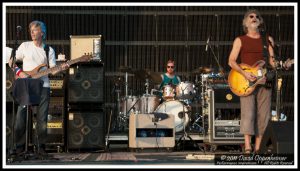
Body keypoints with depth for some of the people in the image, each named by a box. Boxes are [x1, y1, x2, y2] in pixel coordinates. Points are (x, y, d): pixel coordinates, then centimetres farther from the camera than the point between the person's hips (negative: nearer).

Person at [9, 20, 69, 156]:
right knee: (21, 116, -6)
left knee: (42, 118, -1)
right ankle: (19, 146, 3)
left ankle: (41, 146, 9)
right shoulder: (25, 46, 7)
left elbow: (53, 70, 5)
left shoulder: (49, 50, 10)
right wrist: (19, 72, -6)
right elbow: (12, 62, 9)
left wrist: (61, 68, -14)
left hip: (43, 86, 1)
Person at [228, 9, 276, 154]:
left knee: (263, 116, -1)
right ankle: (247, 147, -17)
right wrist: (244, 73, -15)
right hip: (246, 82, -3)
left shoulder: (268, 40, 16)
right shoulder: (240, 40, 7)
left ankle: (258, 148, 4)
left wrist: (277, 65, -9)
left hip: (264, 81, 3)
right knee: (248, 113, -15)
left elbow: (272, 61, 15)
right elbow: (231, 61, 0)